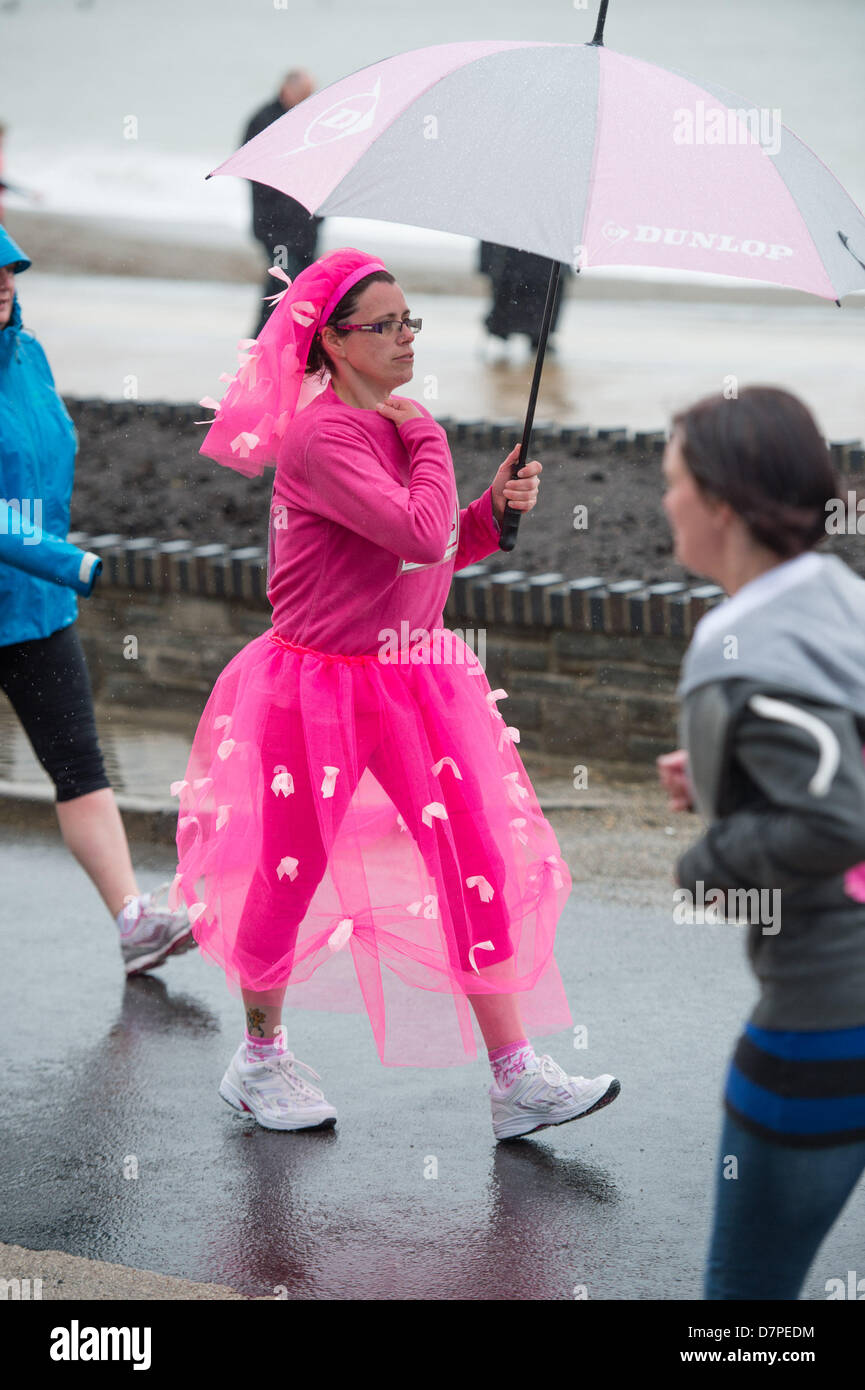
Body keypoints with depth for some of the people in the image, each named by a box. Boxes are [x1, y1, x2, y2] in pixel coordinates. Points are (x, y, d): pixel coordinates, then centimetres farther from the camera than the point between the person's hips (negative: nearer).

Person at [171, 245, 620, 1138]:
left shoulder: (397, 425, 8)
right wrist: (429, 442, -13)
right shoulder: (323, 437, -19)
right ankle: (260, 1058, 29)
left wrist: (496, 506, -2)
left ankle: (518, 1079, 4)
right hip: (319, 685, -8)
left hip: (414, 678, 8)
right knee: (291, 873, 7)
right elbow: (421, 535, -29)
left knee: (481, 862, 1)